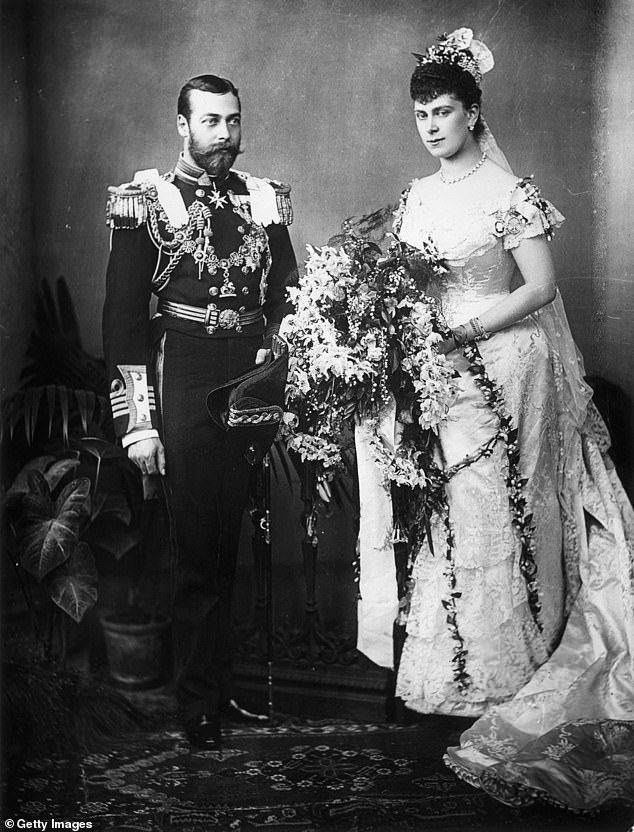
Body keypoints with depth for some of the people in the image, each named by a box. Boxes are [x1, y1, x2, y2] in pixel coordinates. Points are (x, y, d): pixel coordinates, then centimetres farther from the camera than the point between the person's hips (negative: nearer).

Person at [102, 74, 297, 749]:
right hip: (185, 386, -3)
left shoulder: (265, 200, 12)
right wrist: (137, 422, -8)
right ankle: (200, 705, 15)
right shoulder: (147, 204, 1)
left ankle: (243, 682, 20)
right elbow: (123, 317, -2)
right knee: (201, 550, 1)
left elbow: (287, 300, 16)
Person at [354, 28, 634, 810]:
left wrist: (465, 330, -17)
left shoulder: (509, 192, -6)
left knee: (484, 519, -1)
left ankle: (499, 669, 15)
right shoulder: (415, 196, 12)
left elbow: (539, 289, -9)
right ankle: (434, 653, 20)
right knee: (430, 514, 7)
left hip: (493, 374, -5)